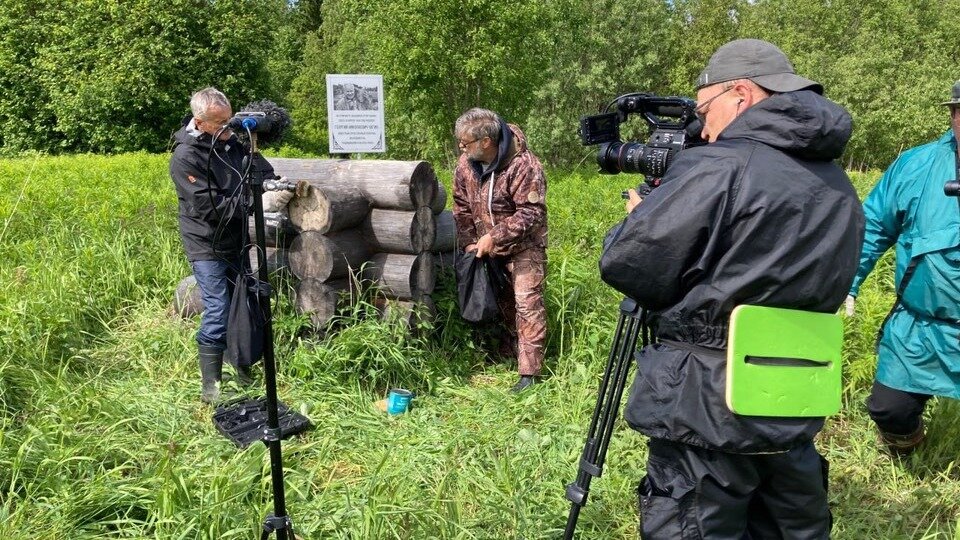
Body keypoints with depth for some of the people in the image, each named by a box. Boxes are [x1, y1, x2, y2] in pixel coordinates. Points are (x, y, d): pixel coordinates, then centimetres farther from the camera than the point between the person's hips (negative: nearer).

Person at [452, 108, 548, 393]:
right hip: (487, 245, 7)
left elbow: (531, 212, -26)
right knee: (498, 299, 18)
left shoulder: (523, 165, -27)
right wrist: (468, 243, -5)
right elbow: (462, 207, 5)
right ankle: (507, 350, 37)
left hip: (523, 245, -7)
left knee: (527, 303, -9)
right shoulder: (466, 164, -6)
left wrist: (494, 236, -27)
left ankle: (529, 371, -3)